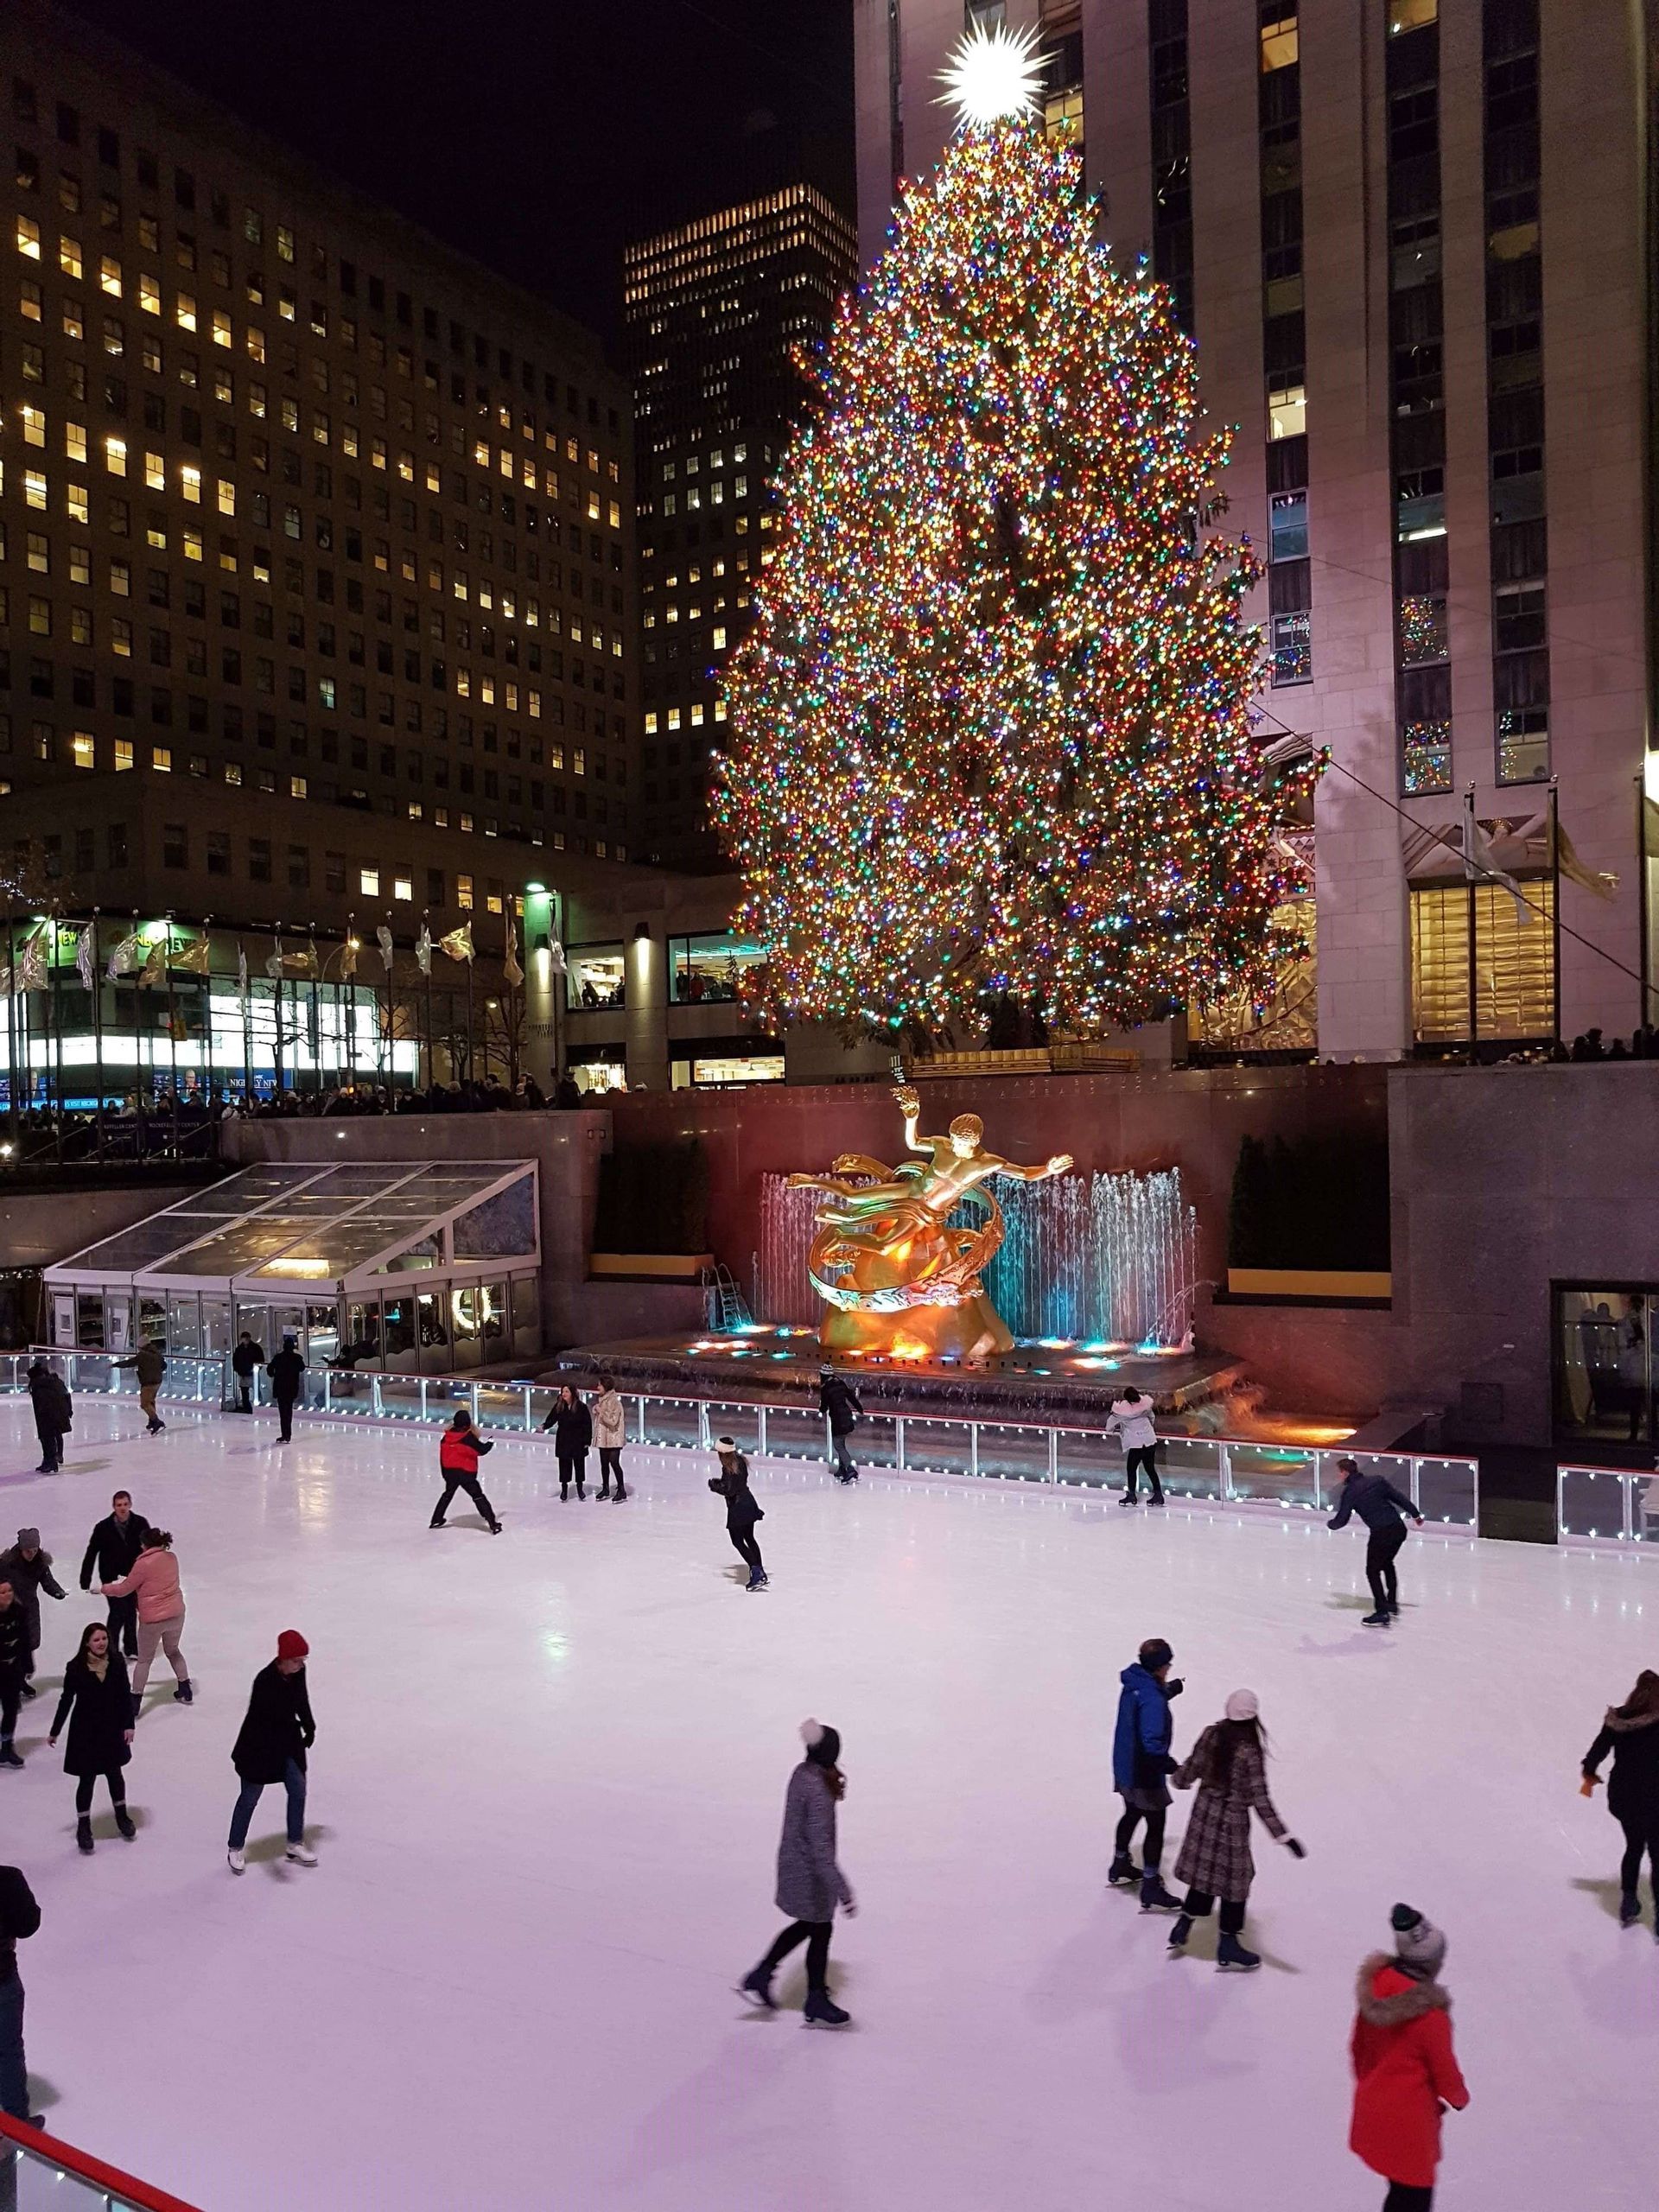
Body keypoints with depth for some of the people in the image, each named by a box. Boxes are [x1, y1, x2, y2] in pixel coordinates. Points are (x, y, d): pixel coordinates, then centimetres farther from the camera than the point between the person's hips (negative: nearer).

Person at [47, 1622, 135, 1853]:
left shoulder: (117, 1662, -10)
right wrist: (55, 1732, 2)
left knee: (114, 1773, 17)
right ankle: (83, 1826, 22)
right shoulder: (76, 1667, -15)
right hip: (85, 1730, -2)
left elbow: (125, 1695, -3)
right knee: (86, 1779, 5)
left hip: (112, 1727, 2)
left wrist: (128, 1725, -5)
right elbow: (67, 1700, -4)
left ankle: (122, 1816, 37)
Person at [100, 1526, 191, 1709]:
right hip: (176, 1615, 6)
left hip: (152, 1620, -5)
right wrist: (129, 1579, 21)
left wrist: (102, 1588, 10)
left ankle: (134, 1703, 16)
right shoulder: (171, 1558, 1)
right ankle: (186, 1692, 30)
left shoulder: (143, 1564, -17)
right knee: (173, 1651, 26)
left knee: (145, 1660, 11)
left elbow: (123, 1590, -7)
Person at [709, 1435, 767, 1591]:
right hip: (748, 1503, 9)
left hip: (737, 1508, -9)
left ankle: (756, 1571, -4)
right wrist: (720, 1482, 10)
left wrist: (714, 1485, -8)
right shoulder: (740, 1461, 4)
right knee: (749, 1539, 19)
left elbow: (729, 1490, -22)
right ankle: (760, 1573, 22)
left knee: (737, 1541, 2)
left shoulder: (728, 1467, -22)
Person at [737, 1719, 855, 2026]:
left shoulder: (802, 1772, -4)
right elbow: (820, 1847, -30)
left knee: (808, 1924, 26)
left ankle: (758, 1977, 32)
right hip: (809, 1873, -8)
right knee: (820, 1931, 12)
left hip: (792, 1865, 8)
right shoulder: (818, 1790, -31)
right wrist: (842, 1889, -28)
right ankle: (817, 2005, 30)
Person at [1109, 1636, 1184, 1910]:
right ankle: (1151, 1891, 15)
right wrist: (1173, 1767, -29)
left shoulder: (1133, 1685, -3)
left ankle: (1119, 1867, 46)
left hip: (1125, 1768, 9)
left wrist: (1167, 1691, 18)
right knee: (1156, 1827, 6)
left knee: (1132, 1815, 28)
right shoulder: (1153, 1699, -31)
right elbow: (1152, 1742, -34)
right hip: (1145, 1776, -9)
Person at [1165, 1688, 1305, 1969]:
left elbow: (1189, 1771, 1)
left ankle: (1183, 1927, 31)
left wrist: (1180, 1779, 24)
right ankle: (1227, 1946, 24)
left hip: (1205, 1813, 5)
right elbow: (1260, 1800, -23)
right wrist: (1284, 1837, -21)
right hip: (1232, 1820, -5)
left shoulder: (1212, 1735, -8)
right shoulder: (1250, 1751, -23)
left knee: (1205, 1870, 22)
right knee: (1235, 1879, 12)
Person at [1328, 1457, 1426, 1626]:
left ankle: (1382, 1613, 3)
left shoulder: (1350, 1491, -6)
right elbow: (1398, 1496, 11)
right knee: (1387, 1564, 27)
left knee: (1373, 1571, 8)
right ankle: (1392, 1604, 32)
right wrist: (1415, 1514, 21)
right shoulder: (1377, 1480, 10)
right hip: (1399, 1528, 7)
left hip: (1381, 1533, -7)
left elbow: (1341, 1520, -4)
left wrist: (1330, 1524, 17)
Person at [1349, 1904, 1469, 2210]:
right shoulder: (1430, 2014, -27)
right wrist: (1459, 2098, 9)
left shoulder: (1376, 1986, -7)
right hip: (1408, 2117, -7)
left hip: (1372, 2107, 7)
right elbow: (1444, 2071, -13)